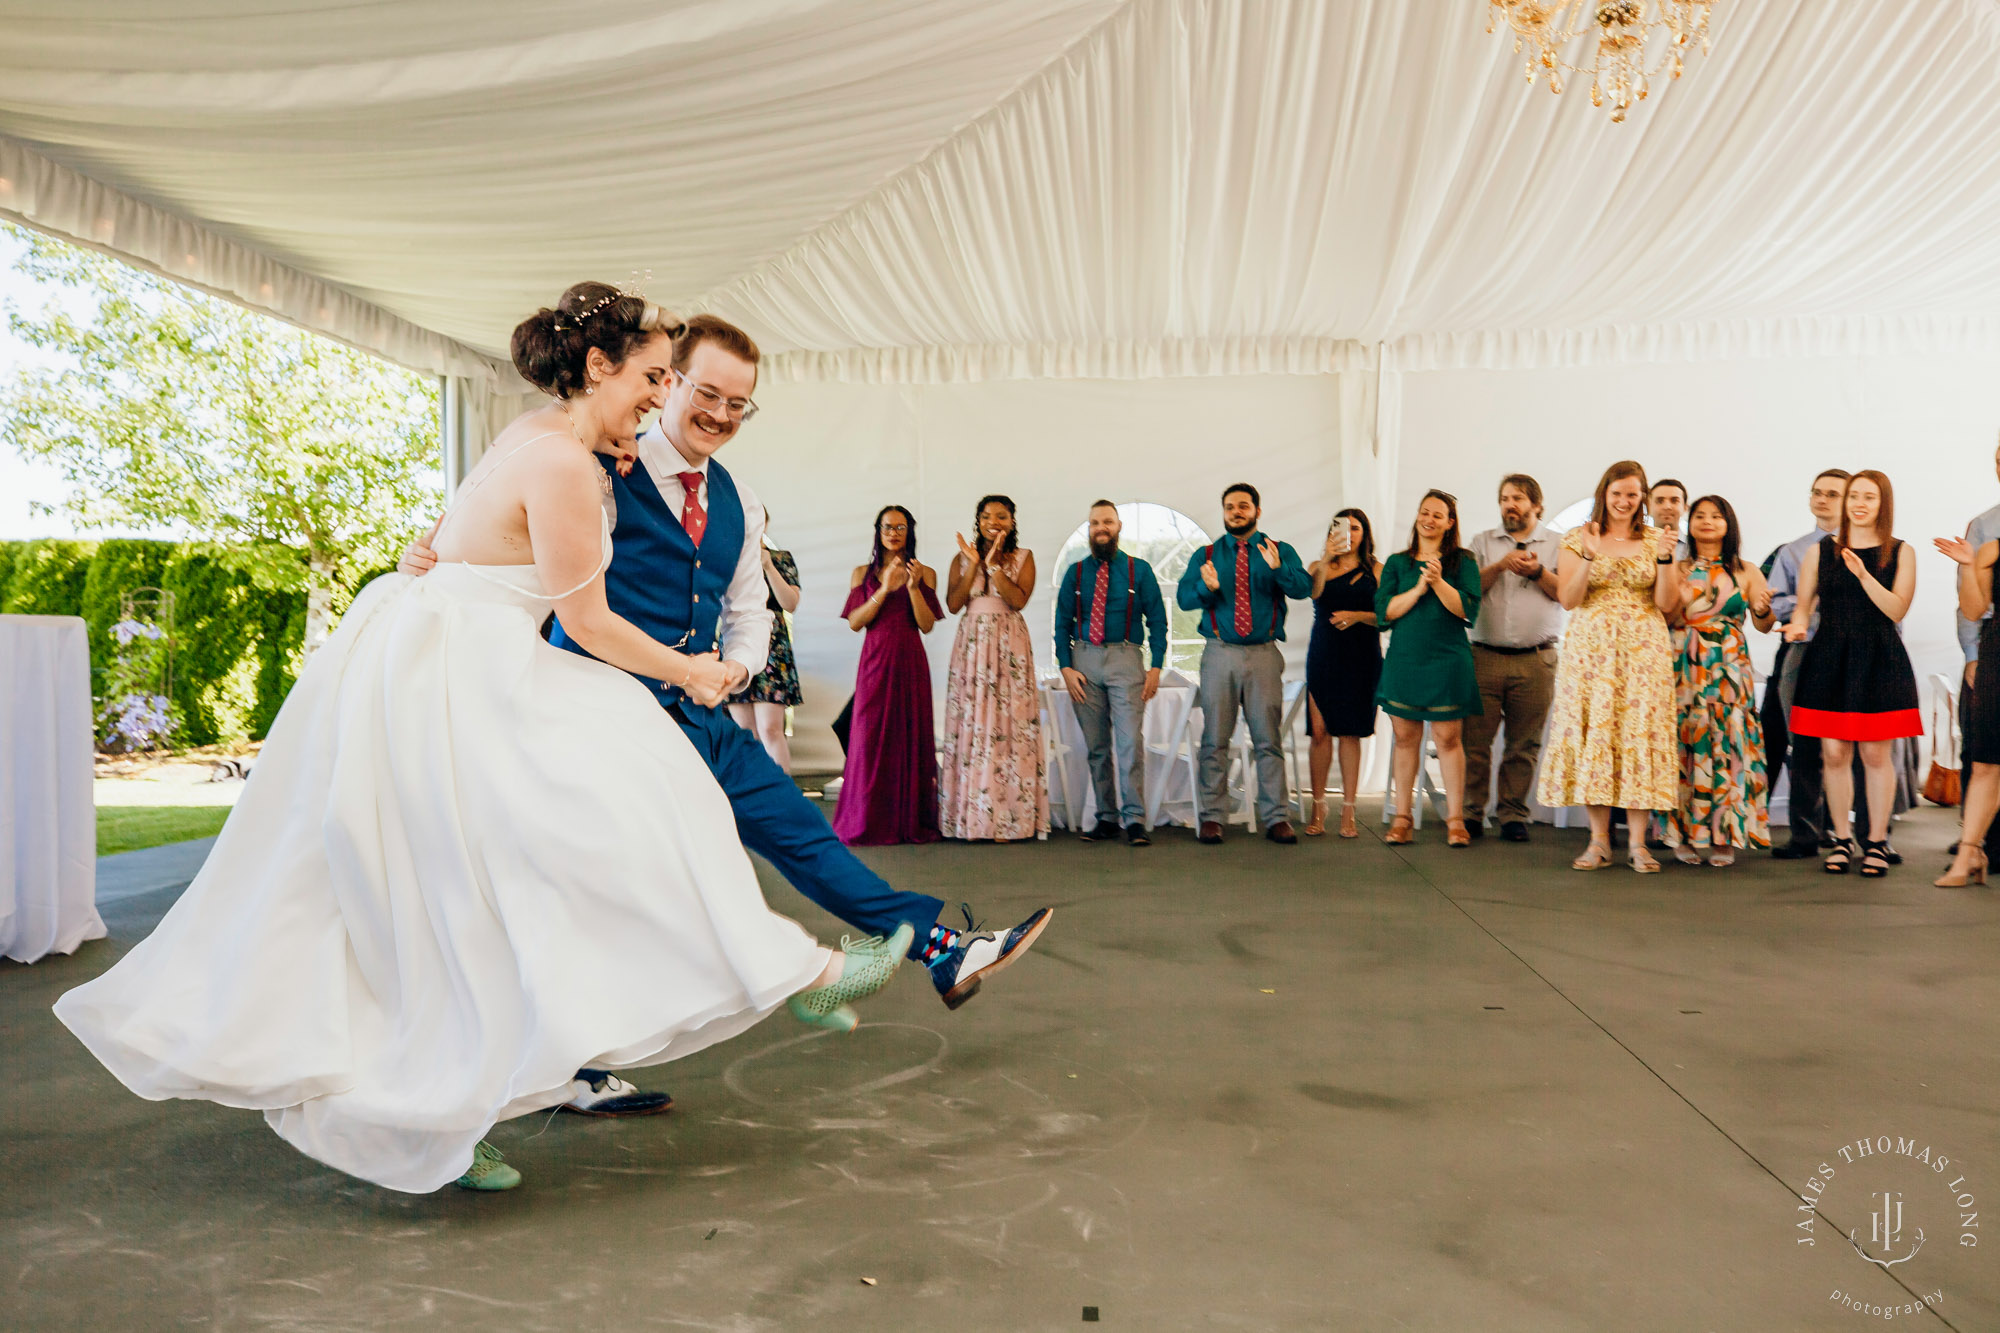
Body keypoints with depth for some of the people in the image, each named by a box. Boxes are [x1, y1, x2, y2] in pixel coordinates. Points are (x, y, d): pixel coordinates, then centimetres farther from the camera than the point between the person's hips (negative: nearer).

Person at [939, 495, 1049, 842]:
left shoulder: (1023, 557, 6)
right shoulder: (962, 558, 11)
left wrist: (993, 564, -12)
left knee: (1009, 723, -6)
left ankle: (1007, 818, -3)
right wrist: (974, 564, -6)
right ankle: (972, 817, 3)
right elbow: (952, 604, -1)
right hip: (972, 643, 2)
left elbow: (1018, 599, -9)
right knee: (970, 723, -2)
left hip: (1009, 645, -2)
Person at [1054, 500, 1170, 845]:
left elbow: (1157, 619, 5)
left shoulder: (1139, 570, 7)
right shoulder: (1075, 573, 12)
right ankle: (1106, 817, 12)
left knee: (1130, 742, -11)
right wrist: (1066, 667, -1)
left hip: (1125, 659, -2)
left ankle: (1135, 819, -7)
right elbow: (1063, 623, 11)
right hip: (1084, 661, 2)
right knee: (1095, 747, 5)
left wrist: (1155, 667, -3)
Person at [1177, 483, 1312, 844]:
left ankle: (1276, 818, 8)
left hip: (1264, 655, -1)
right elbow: (1183, 597, -3)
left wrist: (1278, 568, -28)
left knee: (1268, 739, 2)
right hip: (1219, 654, 1)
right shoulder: (1206, 555, 10)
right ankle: (1212, 817, 9)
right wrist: (1206, 587, -24)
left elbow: (1303, 587, -10)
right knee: (1215, 740, 3)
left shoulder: (1281, 552, 7)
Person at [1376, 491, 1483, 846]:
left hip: (1447, 660, -2)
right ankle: (1402, 817, 11)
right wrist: (1418, 588, -11)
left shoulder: (1463, 562, 5)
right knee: (1405, 737, 5)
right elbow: (1385, 611, 0)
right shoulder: (1397, 563, 11)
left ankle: (1455, 819, 4)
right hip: (1403, 659, 2)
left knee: (1447, 737, -2)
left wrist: (1438, 581, -17)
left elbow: (1468, 610, -6)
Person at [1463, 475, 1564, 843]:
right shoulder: (1484, 542, 14)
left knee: (1524, 743, 1)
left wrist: (1538, 572, -11)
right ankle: (1472, 812, 5)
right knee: (1475, 737, -4)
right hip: (1485, 656, 0)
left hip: (1536, 660, 0)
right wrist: (1500, 565, -10)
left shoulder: (1557, 546, 12)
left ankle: (1513, 814, 9)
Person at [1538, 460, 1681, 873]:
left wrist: (1665, 557, -12)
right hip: (1590, 648, 0)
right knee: (1592, 732, -3)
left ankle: (1638, 841, 1)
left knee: (1639, 734, -4)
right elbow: (1568, 600, -2)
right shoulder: (1577, 538, 6)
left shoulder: (1654, 539, 8)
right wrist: (1589, 557, -13)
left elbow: (1667, 602, 1)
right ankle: (1599, 840, 5)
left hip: (1643, 650, 0)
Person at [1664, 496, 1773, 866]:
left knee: (1729, 747, -3)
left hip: (1730, 672, 0)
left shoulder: (1746, 572, 9)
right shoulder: (1677, 569, 9)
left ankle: (1725, 838, 4)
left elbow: (1764, 626, 6)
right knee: (1686, 747, -3)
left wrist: (1762, 610, -16)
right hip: (1685, 669, 0)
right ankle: (1684, 837, 5)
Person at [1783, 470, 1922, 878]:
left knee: (1875, 754, 0)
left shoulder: (1900, 553, 5)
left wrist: (1863, 574, -19)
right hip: (1828, 659, 1)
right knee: (1834, 752, 2)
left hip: (1878, 661, -1)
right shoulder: (1823, 549, 8)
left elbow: (1897, 609, -6)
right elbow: (1803, 603, 12)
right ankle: (1842, 840, 15)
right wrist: (1798, 623, -10)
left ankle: (1876, 842, 13)